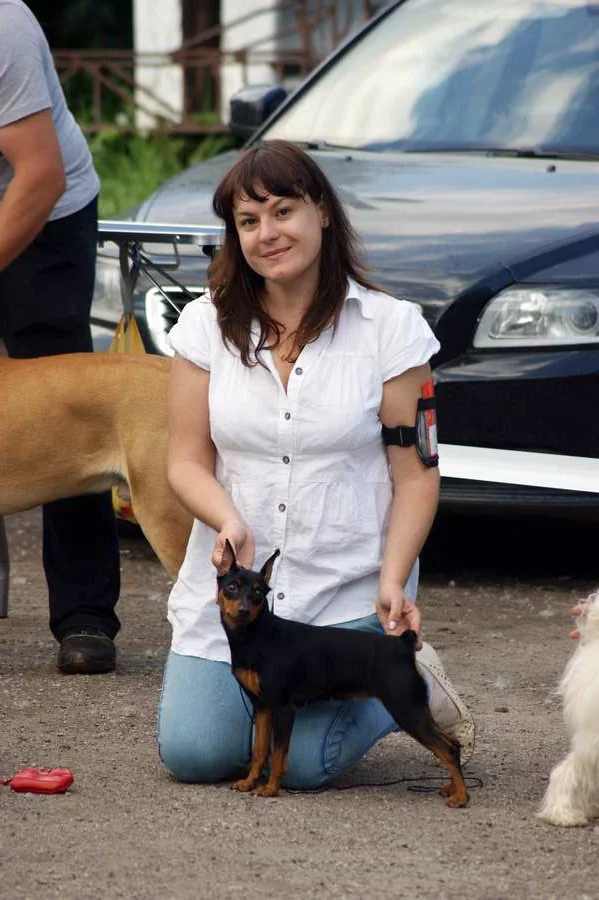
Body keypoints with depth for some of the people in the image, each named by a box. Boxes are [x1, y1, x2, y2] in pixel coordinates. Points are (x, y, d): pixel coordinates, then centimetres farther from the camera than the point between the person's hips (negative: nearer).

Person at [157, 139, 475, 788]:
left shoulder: (389, 327, -5)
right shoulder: (206, 326, 2)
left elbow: (415, 474, -4)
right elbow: (187, 461, 1)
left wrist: (392, 581, -17)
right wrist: (229, 520, -20)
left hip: (348, 590, -3)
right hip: (230, 582, 3)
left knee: (301, 763, -13)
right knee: (193, 753, -8)